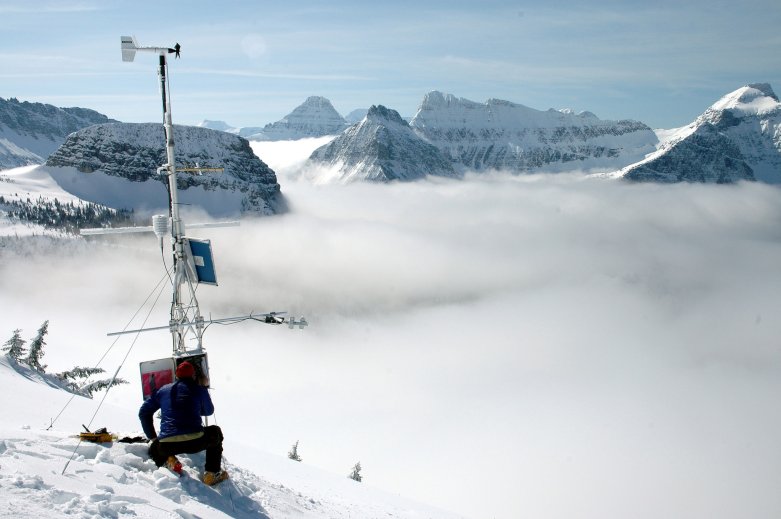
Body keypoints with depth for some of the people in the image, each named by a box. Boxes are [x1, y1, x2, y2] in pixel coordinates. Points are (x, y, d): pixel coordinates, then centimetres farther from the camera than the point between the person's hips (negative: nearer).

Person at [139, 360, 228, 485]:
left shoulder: (163, 390, 17)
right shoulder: (200, 389, 10)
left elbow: (144, 413, 21)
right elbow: (209, 411, 27)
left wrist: (153, 438, 26)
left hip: (167, 445, 2)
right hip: (195, 442, -2)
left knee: (155, 448, 38)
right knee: (215, 432, 30)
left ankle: (167, 459, 5)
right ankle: (212, 473, 19)